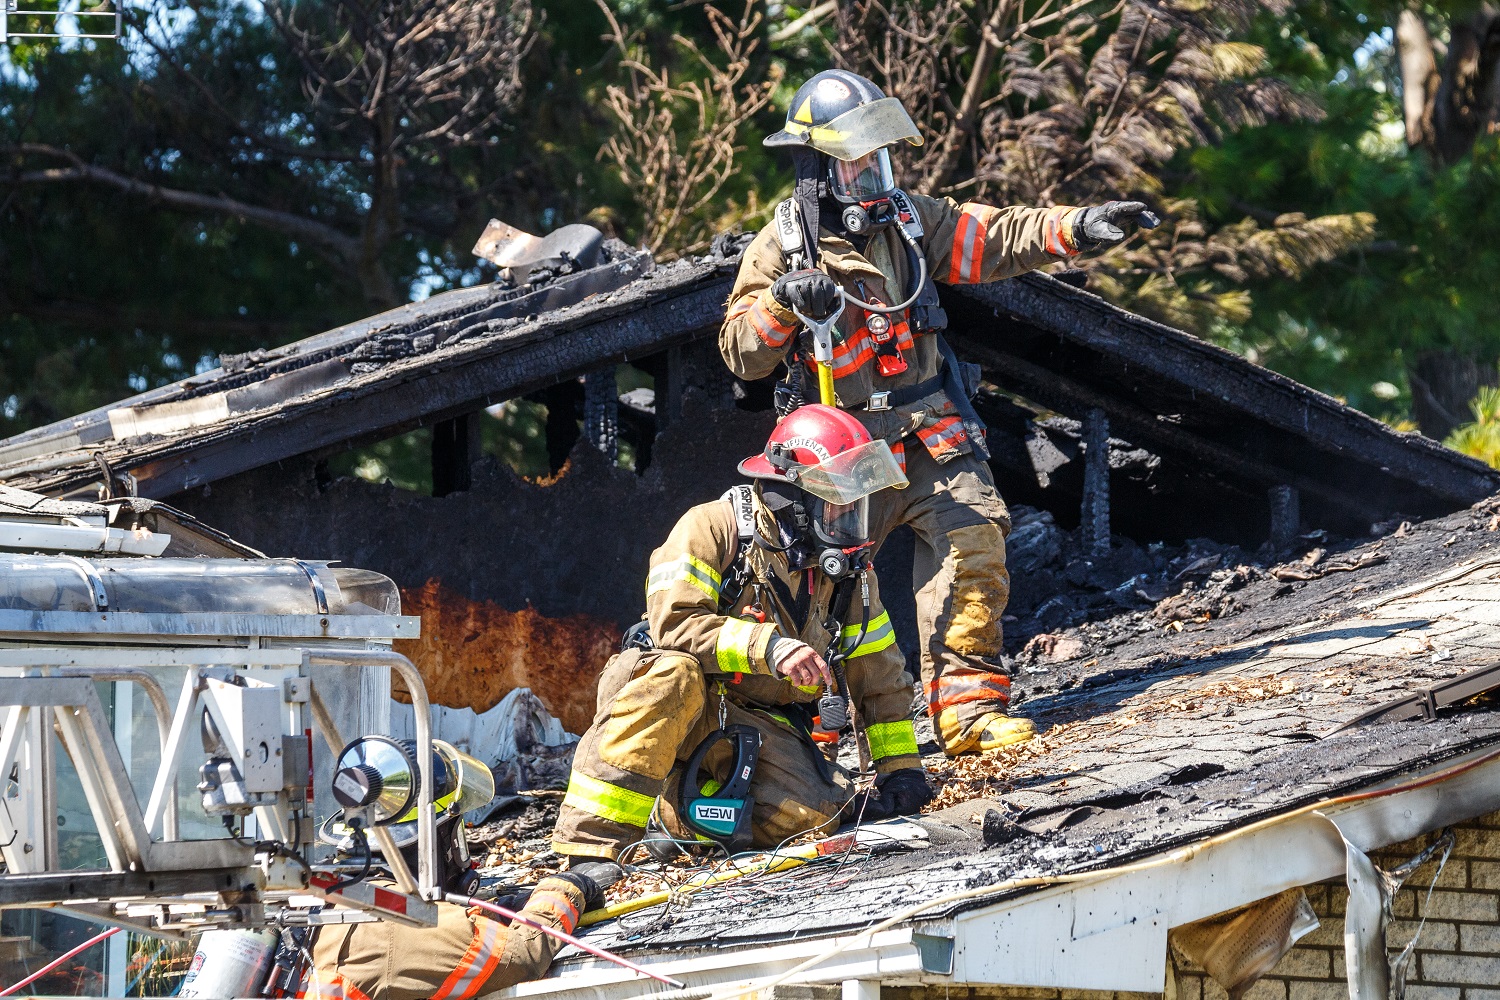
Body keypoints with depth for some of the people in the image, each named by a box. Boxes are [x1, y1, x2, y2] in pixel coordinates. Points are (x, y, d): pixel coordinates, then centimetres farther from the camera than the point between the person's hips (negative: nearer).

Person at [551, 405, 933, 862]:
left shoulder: (848, 570, 9)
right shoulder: (713, 529, -9)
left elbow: (879, 674, 18)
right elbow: (673, 623, -22)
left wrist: (901, 766, 12)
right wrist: (766, 645, -32)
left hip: (763, 729, 4)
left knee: (811, 814, -27)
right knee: (677, 673, -41)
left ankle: (667, 809, -2)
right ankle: (593, 841, -38)